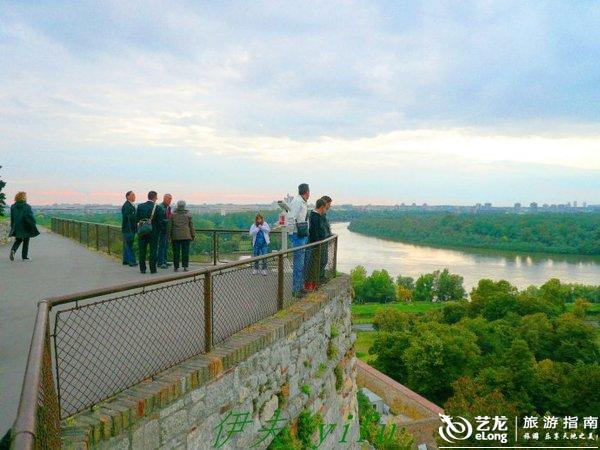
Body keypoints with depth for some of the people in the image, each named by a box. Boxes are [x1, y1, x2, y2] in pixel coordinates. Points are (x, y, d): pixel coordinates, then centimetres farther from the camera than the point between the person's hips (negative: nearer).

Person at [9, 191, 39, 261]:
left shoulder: (13, 206, 3)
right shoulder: (27, 206, -12)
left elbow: (12, 218, 7)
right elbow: (30, 217, -12)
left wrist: (13, 227, 14)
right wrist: (33, 226, -3)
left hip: (16, 227, 4)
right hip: (26, 227, -4)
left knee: (18, 240, 17)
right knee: (26, 242, 7)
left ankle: (13, 250, -10)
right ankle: (24, 256, 9)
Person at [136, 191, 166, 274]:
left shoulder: (140, 206, -1)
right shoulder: (158, 208, -11)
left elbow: (136, 219, 3)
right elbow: (161, 221, -10)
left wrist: (138, 229, 13)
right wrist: (161, 230, 4)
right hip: (154, 232, -3)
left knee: (142, 251, 10)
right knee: (153, 251, 5)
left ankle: (142, 269, 14)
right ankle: (153, 269, 7)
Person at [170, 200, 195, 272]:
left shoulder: (173, 214, 2)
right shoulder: (188, 214, 2)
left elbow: (170, 226, 3)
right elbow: (191, 226, 4)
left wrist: (169, 235, 9)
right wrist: (193, 235, 10)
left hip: (175, 236, 1)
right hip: (186, 236, 0)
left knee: (176, 252, 4)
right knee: (185, 251, 2)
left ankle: (176, 267, 6)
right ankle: (185, 267, 1)